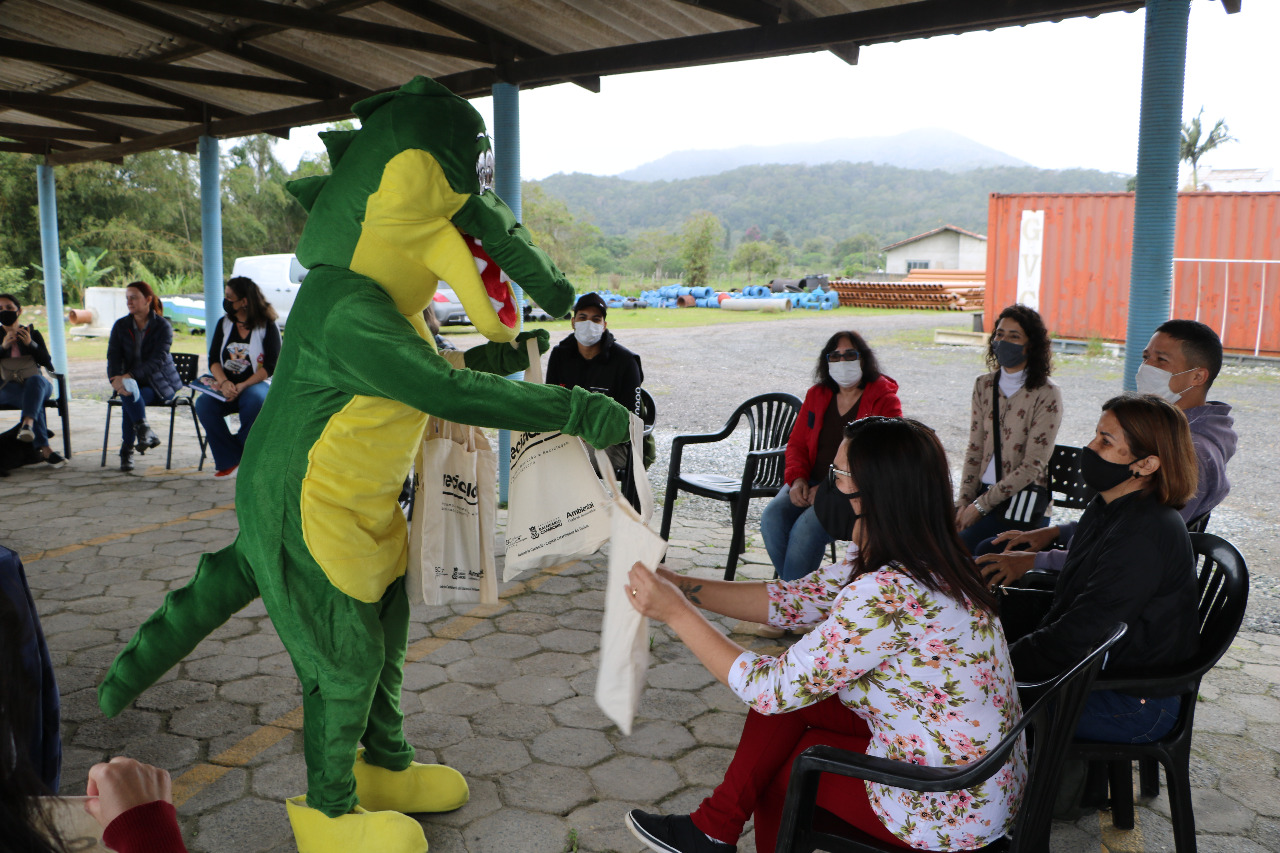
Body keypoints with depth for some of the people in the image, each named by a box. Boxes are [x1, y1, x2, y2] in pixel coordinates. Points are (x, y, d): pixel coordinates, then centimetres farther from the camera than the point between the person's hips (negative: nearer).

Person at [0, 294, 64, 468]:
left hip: (34, 383, 1)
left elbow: (48, 364, 4)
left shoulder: (33, 334, 16)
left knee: (36, 380, -38)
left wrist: (31, 344, -9)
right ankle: (44, 449, -45)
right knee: (33, 399, -36)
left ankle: (28, 424, -61)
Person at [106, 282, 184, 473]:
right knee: (129, 394, -33)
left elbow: (157, 360, -18)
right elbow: (113, 356, -3)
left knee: (130, 399, -30)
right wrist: (116, 378, -25)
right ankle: (145, 431, -32)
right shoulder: (121, 326, 7)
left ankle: (127, 450, -23)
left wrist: (128, 376, -30)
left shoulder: (163, 326, -6)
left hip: (160, 383, -3)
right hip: (132, 382, 3)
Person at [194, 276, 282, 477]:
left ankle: (246, 452, -13)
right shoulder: (224, 324, 11)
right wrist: (224, 383, -17)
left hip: (256, 384, -4)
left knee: (254, 400, -38)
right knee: (203, 404, -26)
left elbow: (270, 366, -9)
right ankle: (229, 459, -14)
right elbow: (213, 360, 5)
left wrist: (242, 386, -22)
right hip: (226, 385, 4)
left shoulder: (268, 326, -3)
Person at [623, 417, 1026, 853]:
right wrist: (681, 585, -2)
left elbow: (774, 689, -22)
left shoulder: (886, 595, -31)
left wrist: (676, 612, -16)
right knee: (792, 693, 6)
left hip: (949, 812, -8)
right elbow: (797, 597, 2)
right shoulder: (924, 561, -3)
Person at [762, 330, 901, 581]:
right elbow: (796, 444, 16)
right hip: (813, 482, 5)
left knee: (807, 527, -31)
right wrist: (797, 479, -6)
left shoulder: (884, 401, -3)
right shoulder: (817, 395, 13)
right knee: (773, 517, -24)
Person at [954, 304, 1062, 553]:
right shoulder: (984, 385, 8)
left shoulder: (1047, 395, -10)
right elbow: (974, 450, 7)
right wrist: (963, 502, -4)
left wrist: (980, 506, -14)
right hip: (984, 492, 5)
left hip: (1023, 502, -5)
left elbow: (1032, 467, -13)